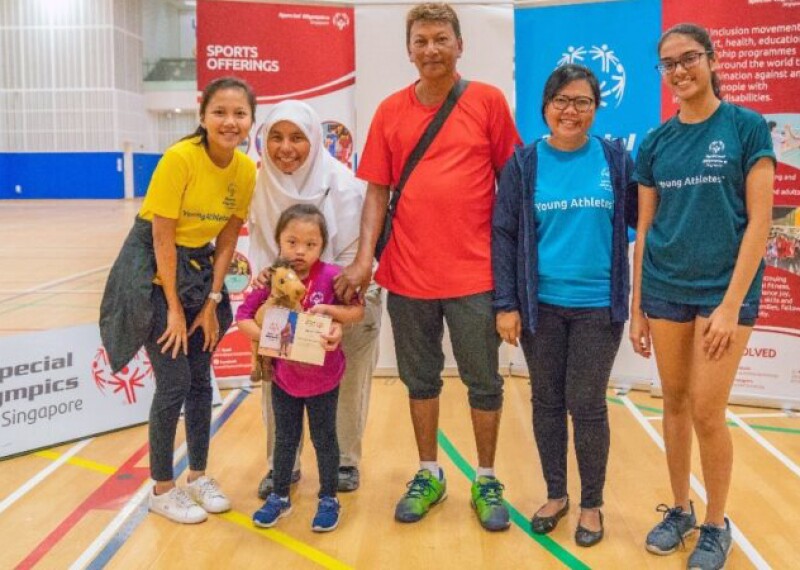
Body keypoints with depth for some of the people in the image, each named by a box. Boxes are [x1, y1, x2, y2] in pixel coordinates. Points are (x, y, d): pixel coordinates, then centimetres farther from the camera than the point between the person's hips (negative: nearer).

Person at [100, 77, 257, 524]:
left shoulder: (246, 170, -7)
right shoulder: (180, 158, -23)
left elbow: (227, 240, -1)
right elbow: (162, 239, -20)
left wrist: (211, 303, -5)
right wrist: (174, 308, -16)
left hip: (200, 267, 6)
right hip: (153, 270, -5)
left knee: (201, 380, 10)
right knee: (174, 382, -4)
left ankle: (198, 475, 27)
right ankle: (162, 488, 14)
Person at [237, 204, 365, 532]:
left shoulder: (330, 276, -17)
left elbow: (358, 311, -11)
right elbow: (243, 316, -8)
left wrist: (330, 310, -27)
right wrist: (264, 337, -24)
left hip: (323, 378, -2)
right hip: (284, 378, 2)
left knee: (324, 440, 14)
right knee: (285, 439, 18)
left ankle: (328, 500, 31)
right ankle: (279, 497, 35)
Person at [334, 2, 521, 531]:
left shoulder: (488, 101, -1)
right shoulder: (391, 111, 4)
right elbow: (377, 191, 4)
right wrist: (364, 259, -6)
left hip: (474, 272, -2)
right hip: (408, 272, 2)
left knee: (484, 382, 8)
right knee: (420, 379, 15)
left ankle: (487, 481, 27)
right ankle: (429, 475, 32)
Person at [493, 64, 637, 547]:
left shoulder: (616, 158, 0)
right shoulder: (525, 162, -1)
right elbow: (504, 233, -2)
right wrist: (506, 303, -7)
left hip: (598, 305, -1)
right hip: (541, 304, 1)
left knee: (587, 404, 4)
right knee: (547, 401, 11)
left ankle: (592, 504, 23)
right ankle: (556, 494, 30)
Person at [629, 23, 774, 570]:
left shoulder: (747, 126, -5)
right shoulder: (656, 142, 6)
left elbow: (759, 221, -9)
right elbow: (645, 227, 9)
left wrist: (731, 303, -14)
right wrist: (636, 305, 7)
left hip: (724, 289, -4)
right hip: (665, 290, 4)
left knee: (707, 411, -2)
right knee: (675, 403, 10)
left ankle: (716, 525, 19)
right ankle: (680, 509, 29)